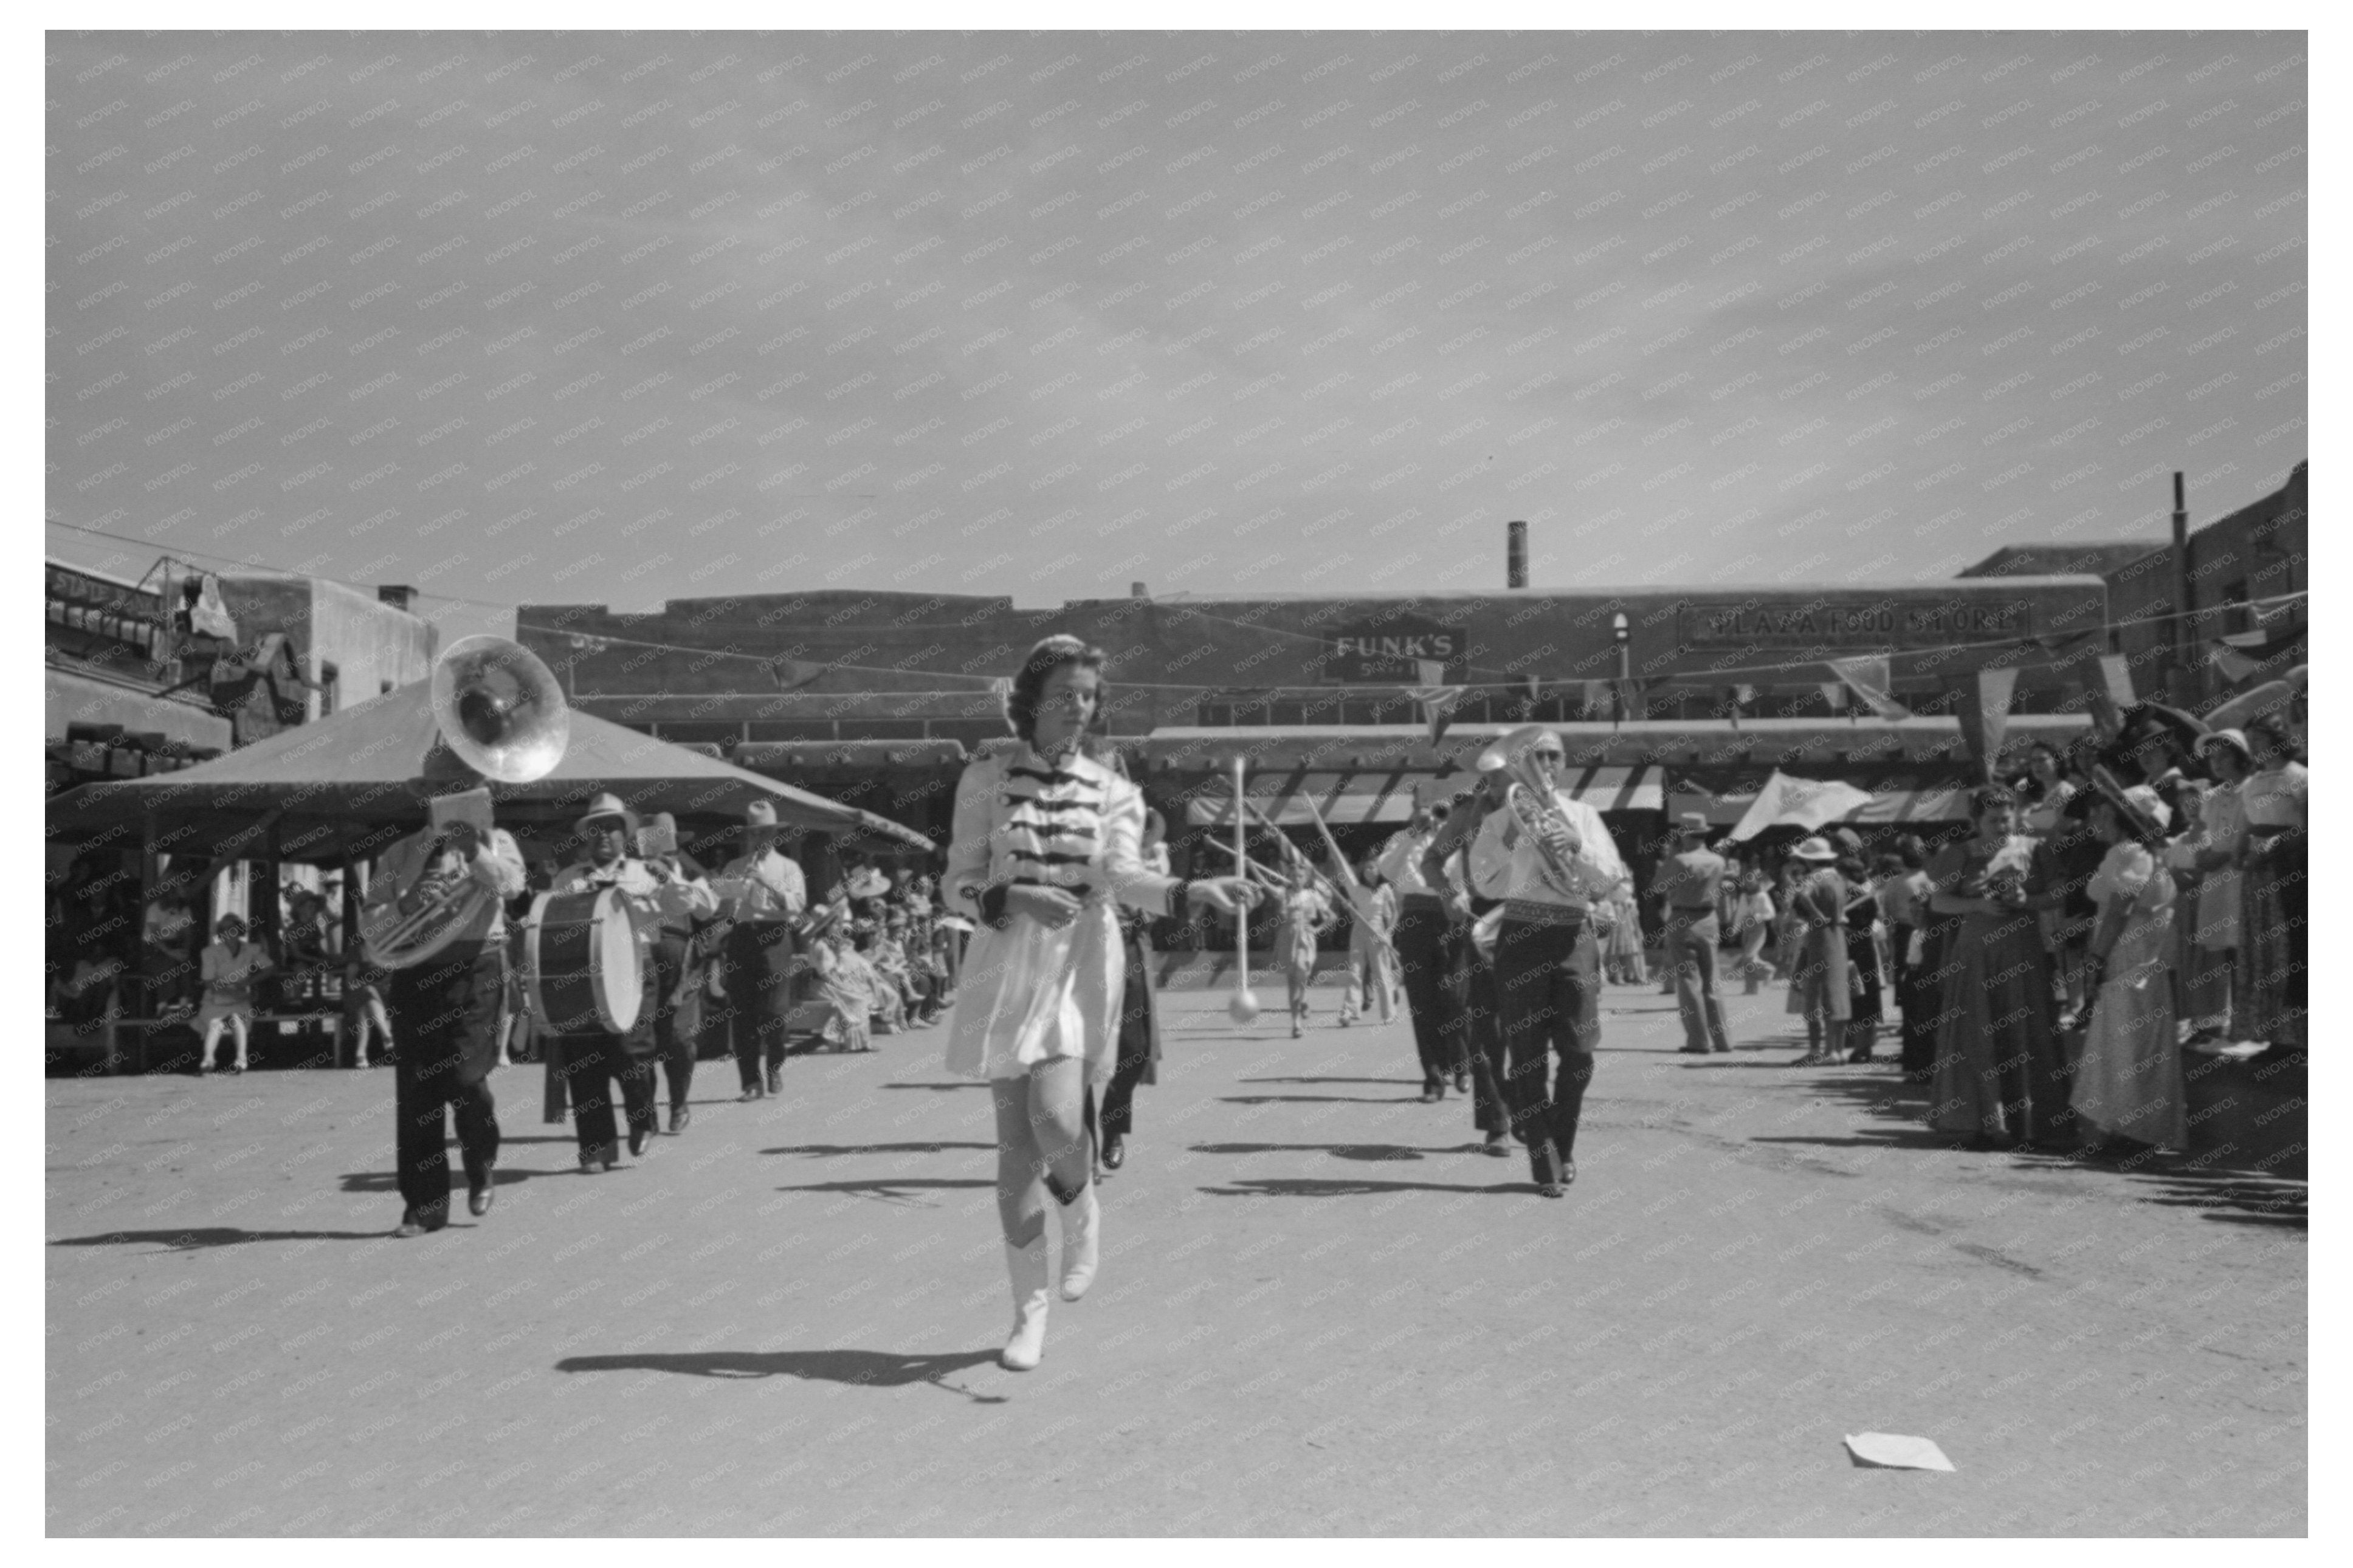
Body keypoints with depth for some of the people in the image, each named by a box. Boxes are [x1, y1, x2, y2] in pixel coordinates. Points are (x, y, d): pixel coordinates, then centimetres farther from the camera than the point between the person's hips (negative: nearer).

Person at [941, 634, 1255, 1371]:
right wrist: (1015, 899, -17)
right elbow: (960, 884, 3)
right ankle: (1030, 1311, 15)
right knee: (1017, 1146, 0)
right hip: (1006, 967, 0)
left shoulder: (1113, 792, 7)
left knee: (1055, 1122, -22)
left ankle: (1081, 1208, 14)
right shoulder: (986, 778, 4)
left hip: (1080, 967, 0)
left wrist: (1193, 891, -26)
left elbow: (1122, 876, -8)